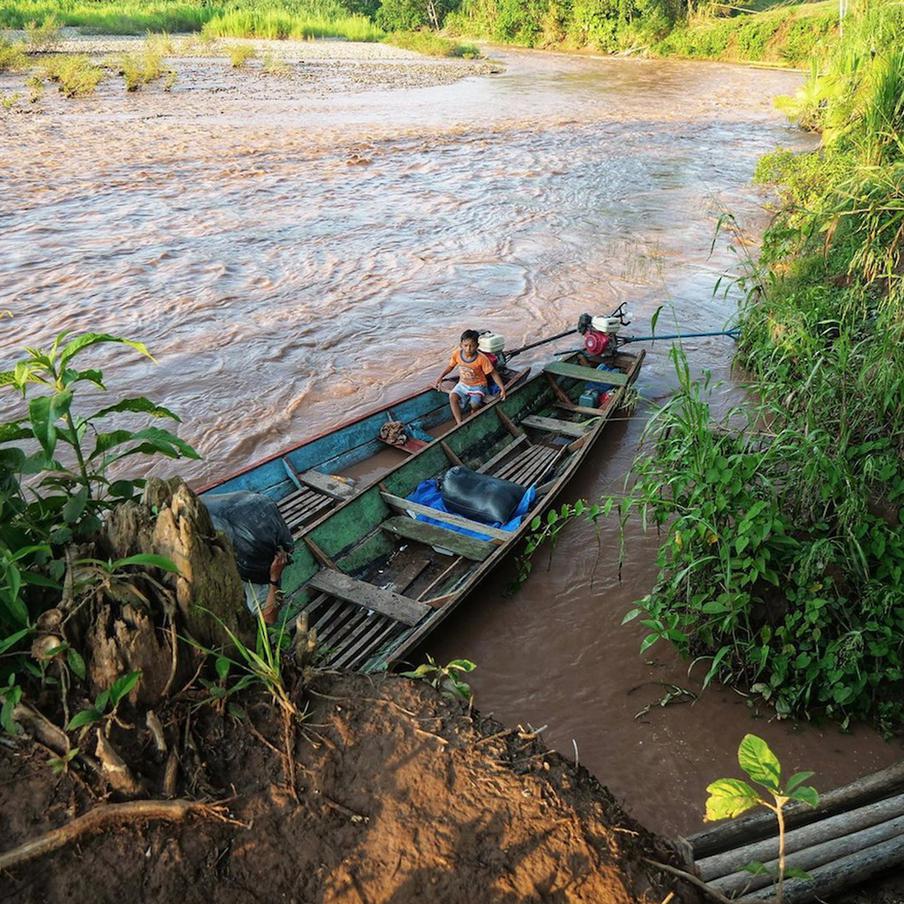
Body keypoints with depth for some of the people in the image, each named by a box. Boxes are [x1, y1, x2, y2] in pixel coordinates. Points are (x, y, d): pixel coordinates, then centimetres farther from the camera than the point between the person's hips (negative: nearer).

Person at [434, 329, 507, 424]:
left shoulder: (482, 358, -23)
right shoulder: (457, 354, -12)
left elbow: (493, 373, -16)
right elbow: (450, 367, 7)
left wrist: (502, 388, -26)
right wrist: (440, 377, -6)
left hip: (478, 386, -4)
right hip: (463, 384, 4)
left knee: (474, 404, -29)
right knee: (452, 396, -25)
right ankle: (460, 424, -24)